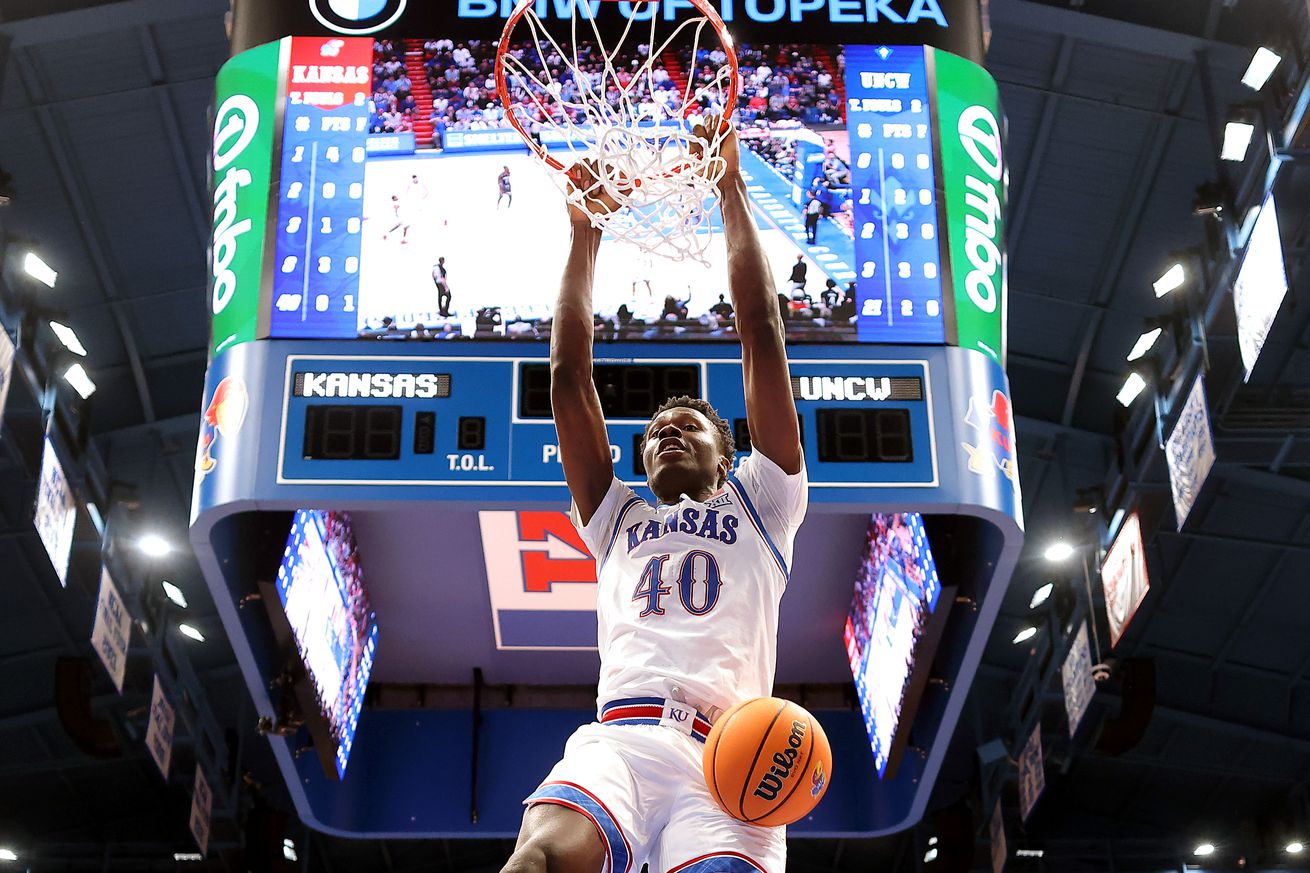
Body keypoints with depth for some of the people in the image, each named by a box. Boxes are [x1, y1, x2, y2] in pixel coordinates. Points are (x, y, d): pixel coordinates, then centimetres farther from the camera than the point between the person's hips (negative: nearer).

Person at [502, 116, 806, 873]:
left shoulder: (759, 504, 28)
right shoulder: (617, 519, 34)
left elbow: (760, 330, 22)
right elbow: (570, 374, 29)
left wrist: (732, 187, 24)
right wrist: (585, 231, 28)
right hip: (618, 739, 1)